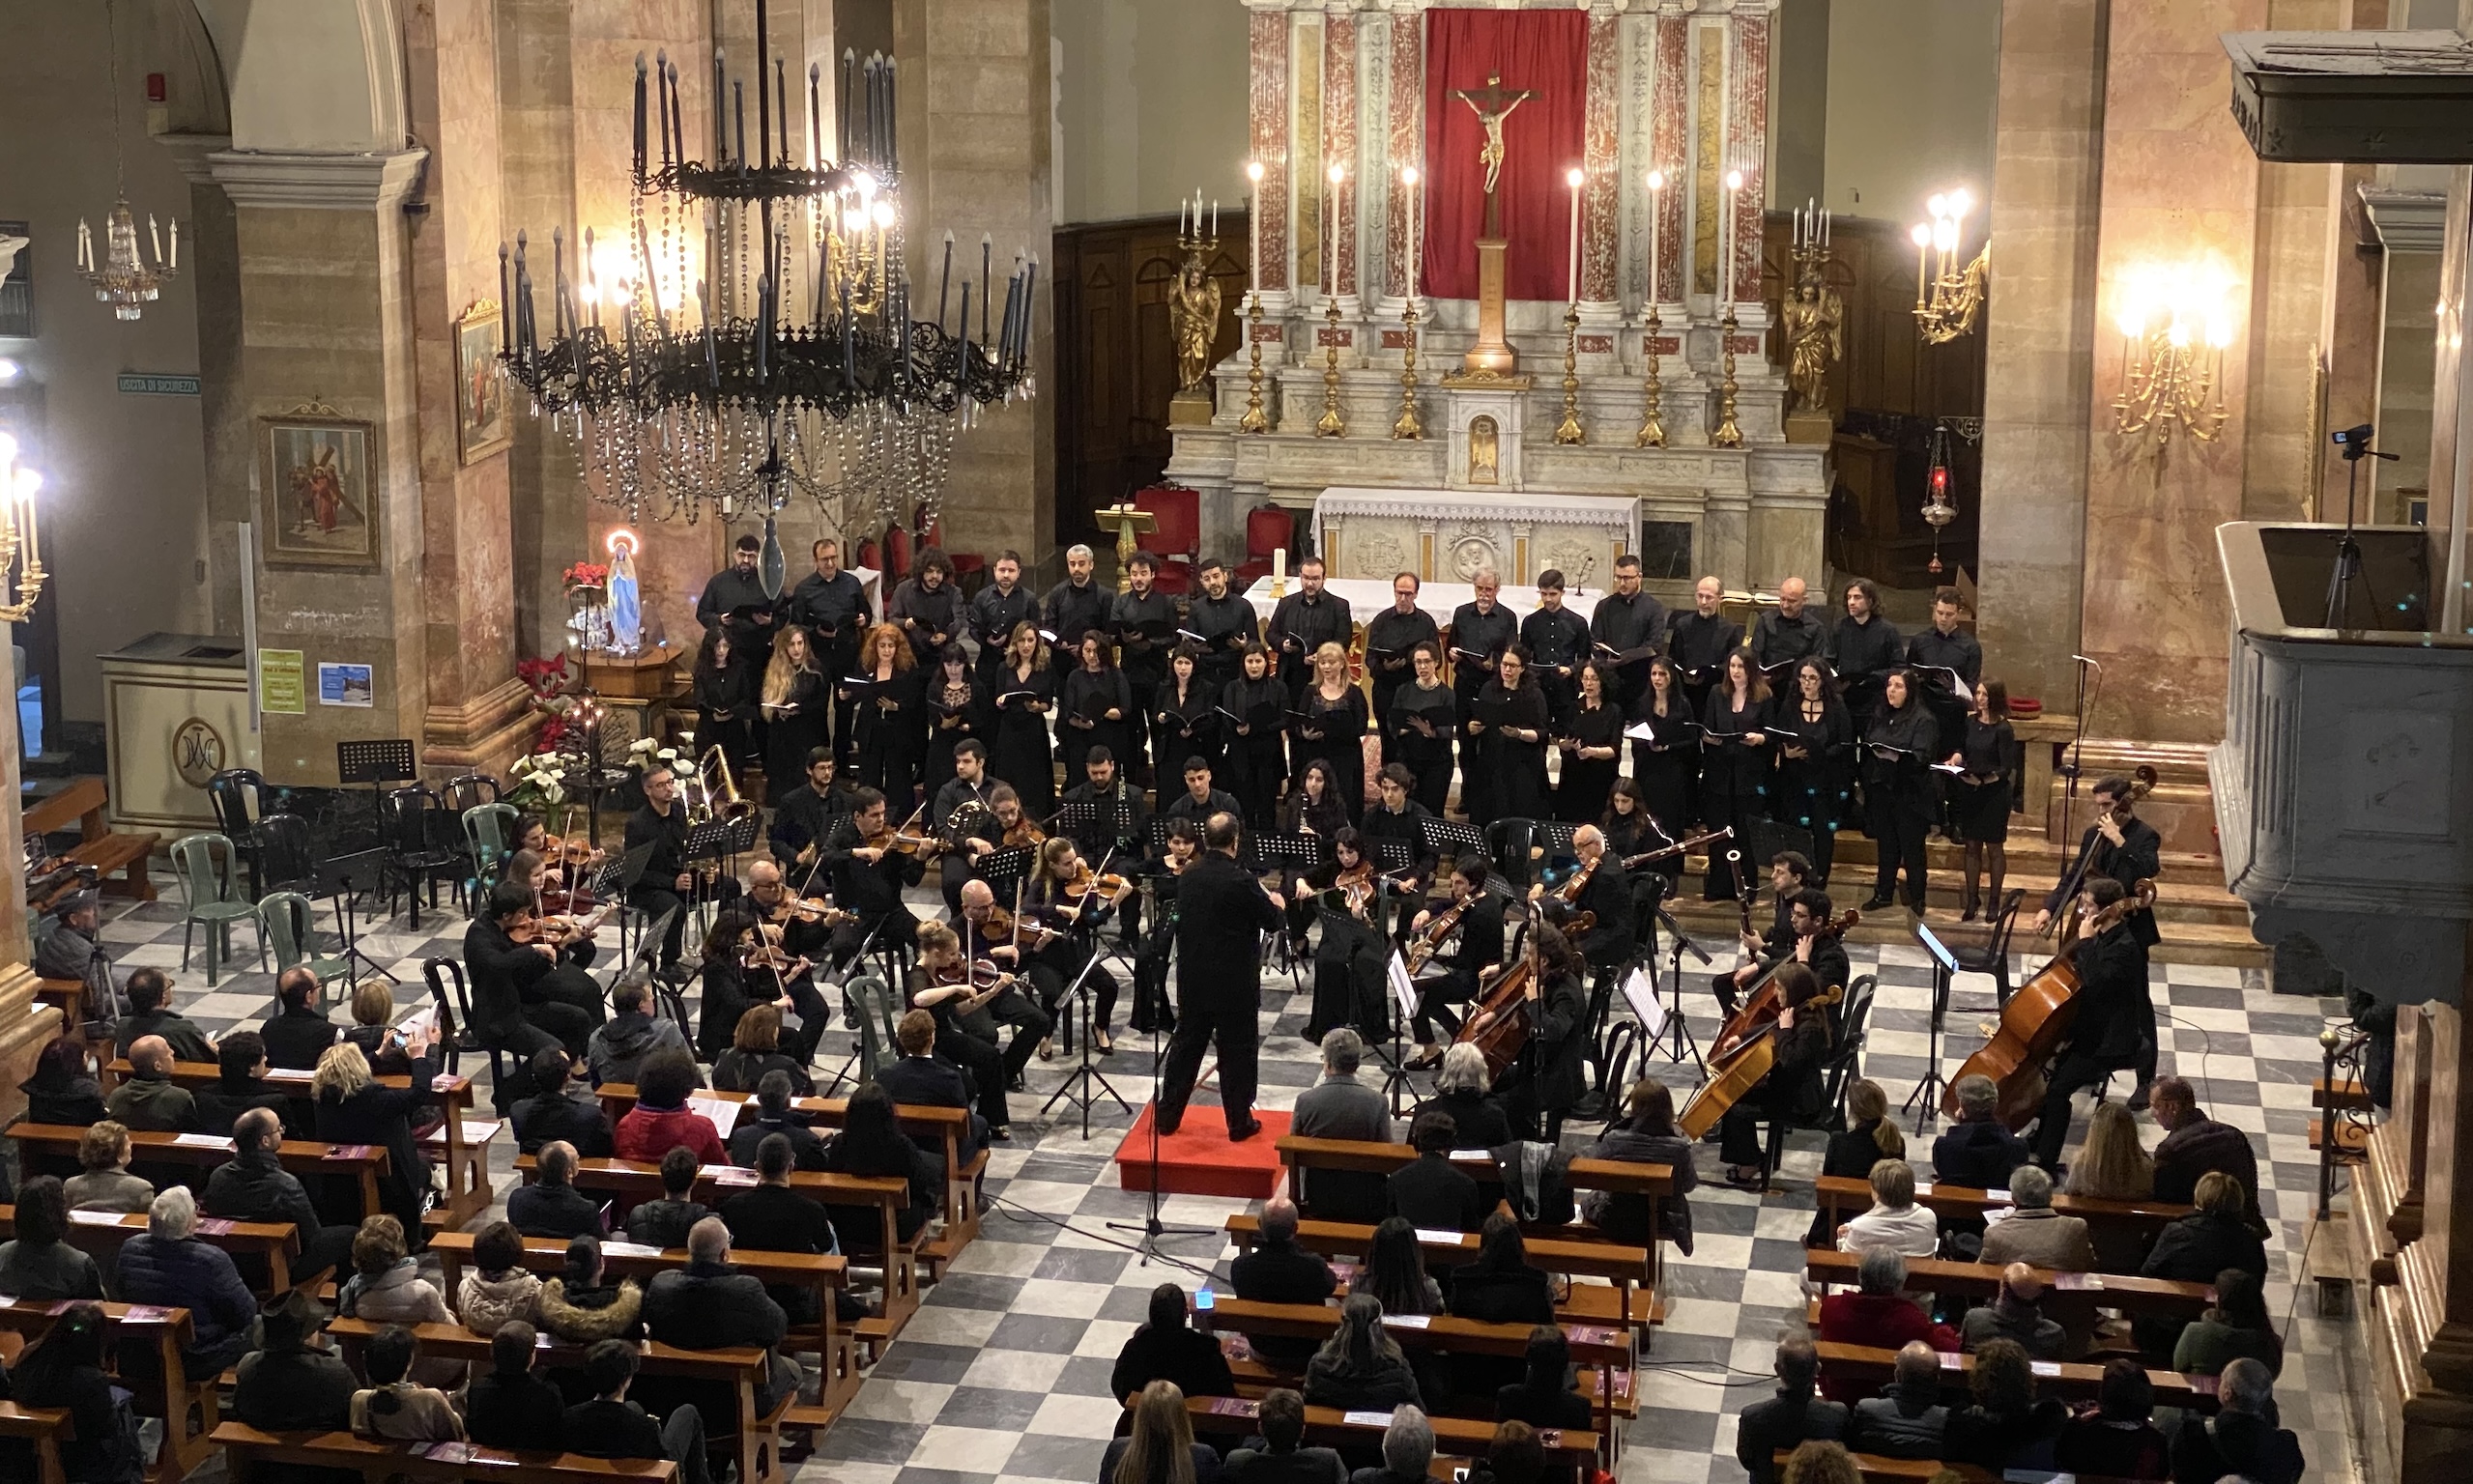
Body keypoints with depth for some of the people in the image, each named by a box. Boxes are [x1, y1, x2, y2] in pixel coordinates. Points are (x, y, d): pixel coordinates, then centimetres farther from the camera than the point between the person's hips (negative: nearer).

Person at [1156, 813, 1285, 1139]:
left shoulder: (1187, 876, -2)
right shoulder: (1241, 881, -19)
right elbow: (1272, 922, -10)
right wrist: (1277, 903, 14)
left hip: (1192, 979, 5)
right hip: (1235, 983, -5)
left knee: (1185, 1045, 15)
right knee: (1237, 1051, 7)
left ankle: (1167, 1117, 21)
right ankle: (1239, 1122, 14)